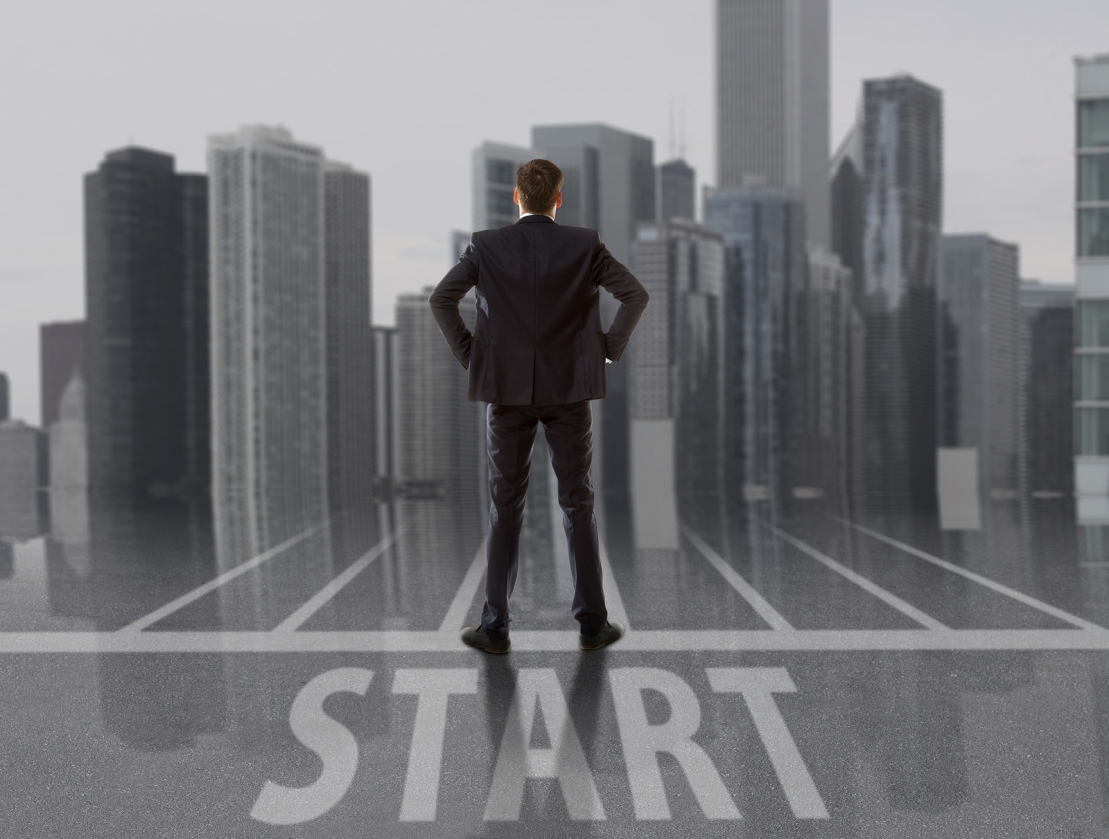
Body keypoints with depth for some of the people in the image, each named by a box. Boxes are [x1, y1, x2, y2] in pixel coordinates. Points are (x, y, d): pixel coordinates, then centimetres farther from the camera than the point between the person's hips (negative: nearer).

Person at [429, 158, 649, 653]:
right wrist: (610, 348, 2)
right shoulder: (584, 246, -1)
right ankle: (592, 623, 11)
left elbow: (441, 300, -9)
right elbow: (636, 295, -8)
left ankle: (495, 628, 7)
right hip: (569, 389, 0)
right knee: (577, 505, 8)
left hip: (507, 389, 0)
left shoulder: (486, 246, -2)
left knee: (505, 507, 6)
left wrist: (467, 354, 1)